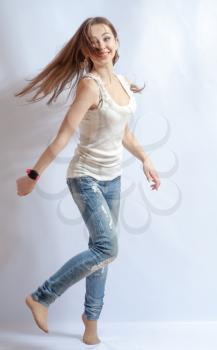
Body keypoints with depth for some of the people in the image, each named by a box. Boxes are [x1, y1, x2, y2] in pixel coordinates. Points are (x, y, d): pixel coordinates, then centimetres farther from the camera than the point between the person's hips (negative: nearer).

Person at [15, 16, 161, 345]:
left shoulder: (124, 83, 5)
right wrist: (34, 175, -18)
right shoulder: (89, 85, -19)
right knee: (108, 249, -15)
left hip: (112, 178, 7)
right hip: (86, 178, -7)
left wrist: (146, 160, 19)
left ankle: (91, 319, 28)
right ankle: (40, 298, 1)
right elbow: (63, 135, -21)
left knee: (100, 249, 12)